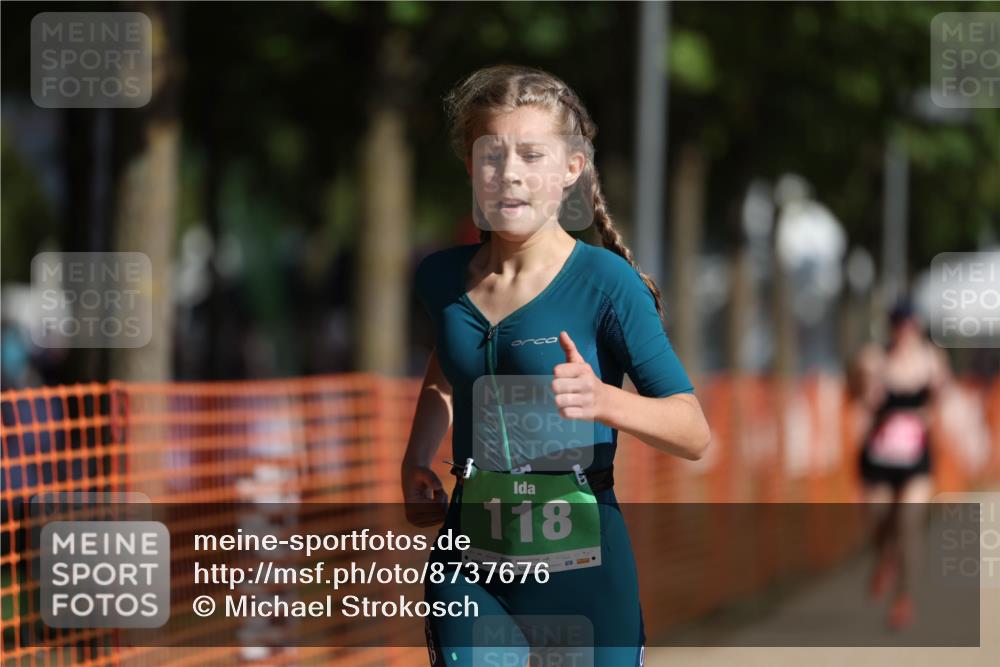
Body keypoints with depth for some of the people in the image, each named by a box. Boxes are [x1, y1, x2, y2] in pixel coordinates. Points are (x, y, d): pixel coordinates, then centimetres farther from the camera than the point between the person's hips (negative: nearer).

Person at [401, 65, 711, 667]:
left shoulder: (605, 283, -10)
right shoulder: (442, 278, 5)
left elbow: (694, 432, -14)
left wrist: (603, 400, -31)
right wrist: (416, 463, 12)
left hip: (579, 567, -4)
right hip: (470, 564, 4)